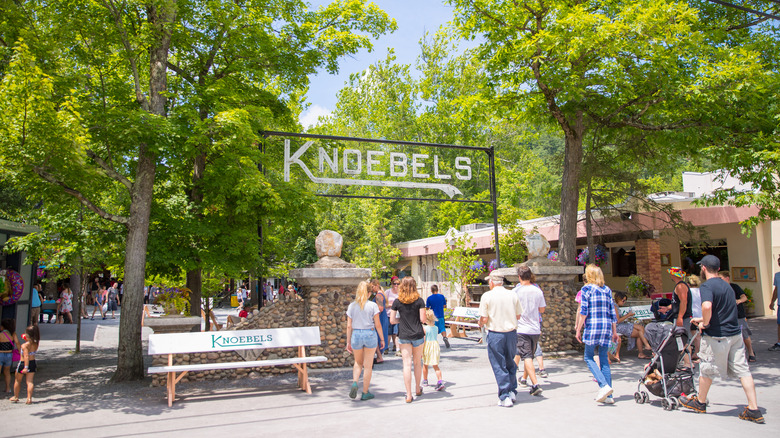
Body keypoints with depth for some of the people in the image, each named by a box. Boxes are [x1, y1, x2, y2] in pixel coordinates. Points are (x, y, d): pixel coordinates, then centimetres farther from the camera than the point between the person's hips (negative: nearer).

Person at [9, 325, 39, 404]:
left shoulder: (24, 345, -21)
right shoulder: (36, 344, -4)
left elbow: (26, 356, -28)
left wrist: (26, 367, -28)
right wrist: (27, 340, 14)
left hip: (23, 363, -4)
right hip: (33, 363, 4)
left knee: (18, 381, 19)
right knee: (29, 381, 5)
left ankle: (16, 397, 35)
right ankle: (29, 398, -2)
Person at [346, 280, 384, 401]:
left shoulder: (352, 306, 2)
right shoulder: (373, 305, -4)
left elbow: (349, 326, 4)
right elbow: (378, 325, -4)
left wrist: (348, 342, 11)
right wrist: (382, 339, 7)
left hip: (356, 335, 2)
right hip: (370, 334, -2)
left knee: (358, 362, 21)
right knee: (368, 365, 9)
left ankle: (354, 382, -4)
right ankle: (365, 393, 14)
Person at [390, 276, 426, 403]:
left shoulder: (397, 302, -2)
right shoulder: (419, 301, -5)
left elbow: (392, 320, -1)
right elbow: (422, 319, -9)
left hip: (403, 336, 0)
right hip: (418, 335, 0)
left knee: (407, 364, 0)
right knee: (417, 362, 17)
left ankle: (408, 395, -3)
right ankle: (418, 389, 31)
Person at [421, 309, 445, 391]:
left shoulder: (425, 328, -12)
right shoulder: (436, 328, 1)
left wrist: (421, 350, -9)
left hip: (427, 347, -3)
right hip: (435, 345, 3)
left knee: (425, 365, 16)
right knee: (436, 366, 4)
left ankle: (425, 380, 30)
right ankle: (440, 381, -13)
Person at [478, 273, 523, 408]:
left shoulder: (487, 296, -9)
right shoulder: (513, 295, 1)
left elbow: (484, 318, -10)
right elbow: (518, 316, 7)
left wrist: (480, 324, 12)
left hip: (495, 334, -3)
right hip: (511, 332, 3)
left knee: (499, 366, 5)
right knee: (510, 363, 20)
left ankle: (505, 397, 7)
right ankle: (512, 392, 22)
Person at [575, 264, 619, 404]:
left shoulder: (586, 289, -2)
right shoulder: (607, 290, 13)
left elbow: (583, 311, -8)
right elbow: (612, 312, 12)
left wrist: (578, 329, -4)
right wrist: (614, 331, 18)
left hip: (592, 326, -5)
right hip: (607, 326, 5)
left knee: (589, 357, 6)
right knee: (604, 358, 9)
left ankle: (603, 385, -14)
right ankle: (608, 396, 7)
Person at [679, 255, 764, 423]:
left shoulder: (707, 286, -15)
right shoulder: (726, 285, 13)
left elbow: (707, 306, -34)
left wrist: (705, 324, -18)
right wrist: (703, 319, 31)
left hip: (716, 336, -7)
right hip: (735, 334, 7)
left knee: (706, 370, 9)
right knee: (743, 370, 7)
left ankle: (700, 402, 26)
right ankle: (754, 410, 6)